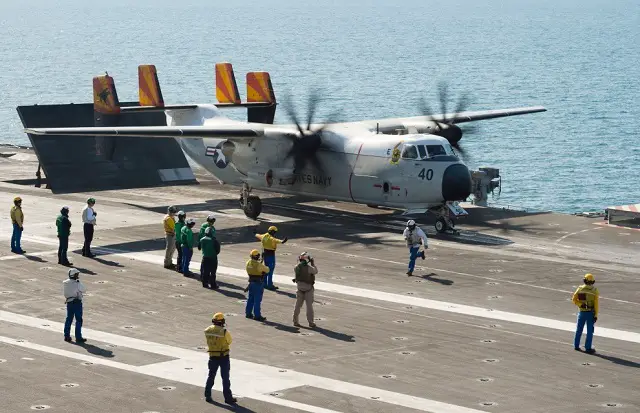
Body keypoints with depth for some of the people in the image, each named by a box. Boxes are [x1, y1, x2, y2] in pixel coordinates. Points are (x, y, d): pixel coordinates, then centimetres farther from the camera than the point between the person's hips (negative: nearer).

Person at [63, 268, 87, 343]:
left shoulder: (65, 283, 1)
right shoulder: (77, 283, -17)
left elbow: (64, 292, 10)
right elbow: (84, 290, -5)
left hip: (69, 302, 6)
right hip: (77, 302, -6)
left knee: (69, 319, 15)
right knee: (79, 320, 1)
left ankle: (67, 336, 19)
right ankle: (78, 337, 2)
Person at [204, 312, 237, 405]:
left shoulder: (207, 331, -6)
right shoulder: (224, 332, -19)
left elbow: (208, 342, 5)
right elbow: (229, 341, -3)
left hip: (213, 356, 4)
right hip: (224, 357, -4)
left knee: (211, 376, 17)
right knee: (225, 377, 4)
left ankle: (207, 396, 22)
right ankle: (228, 398, 8)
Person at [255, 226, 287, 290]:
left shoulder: (263, 236, 4)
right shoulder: (271, 238, -21)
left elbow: (258, 236, 28)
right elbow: (276, 240, -45)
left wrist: (256, 235, 53)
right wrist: (282, 241, -65)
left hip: (265, 253, 8)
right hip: (270, 255, -8)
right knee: (270, 270, -3)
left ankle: (265, 284, 28)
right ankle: (270, 285, -1)